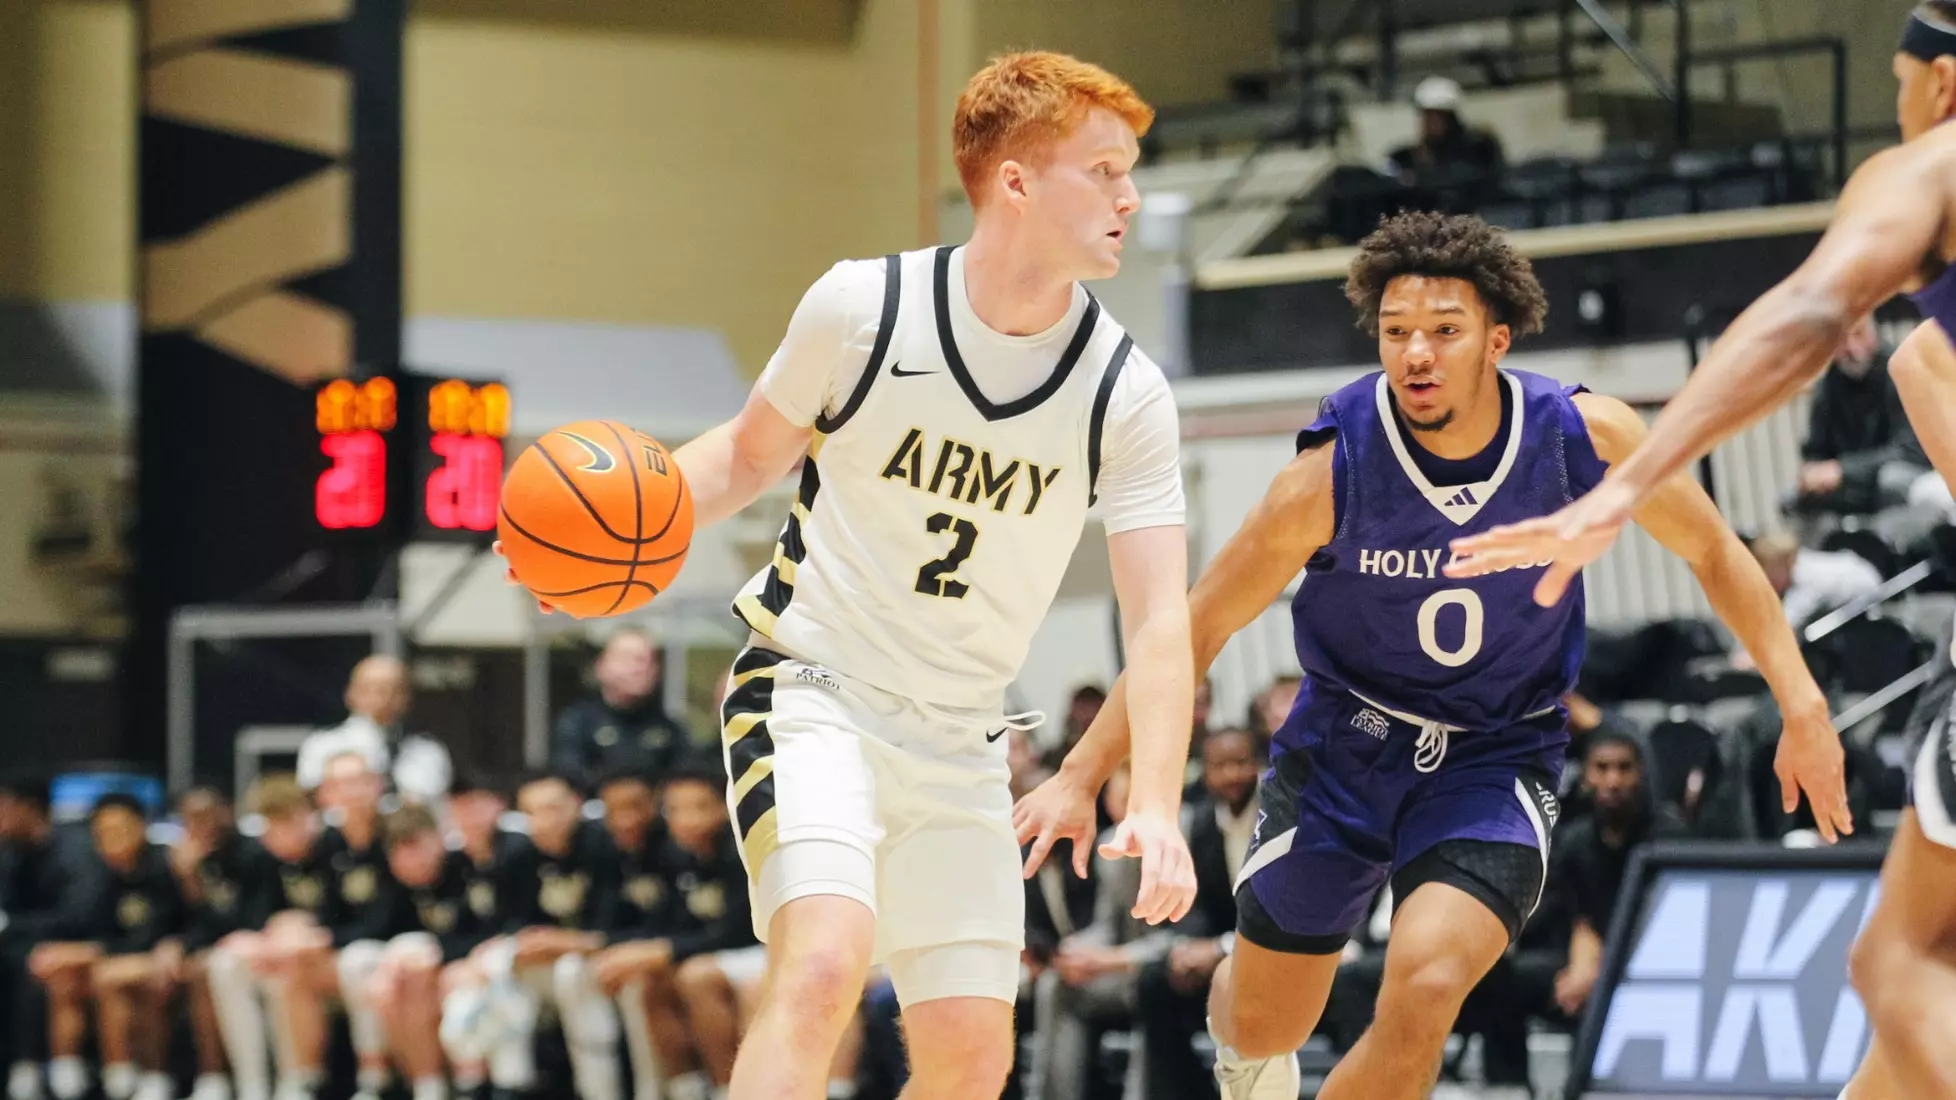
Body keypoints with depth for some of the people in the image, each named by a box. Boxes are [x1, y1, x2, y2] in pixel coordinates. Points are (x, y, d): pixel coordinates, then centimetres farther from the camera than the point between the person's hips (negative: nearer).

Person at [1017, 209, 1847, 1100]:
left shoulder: (1587, 437, -18)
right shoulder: (1332, 474, -23)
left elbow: (1714, 555, 0)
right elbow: (1195, 628, -13)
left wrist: (1801, 702, -6)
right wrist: (1078, 777, -15)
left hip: (1495, 763, 0)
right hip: (1343, 750, 0)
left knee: (1424, 992, -26)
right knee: (1263, 1027, 14)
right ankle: (1236, 1025, 54)